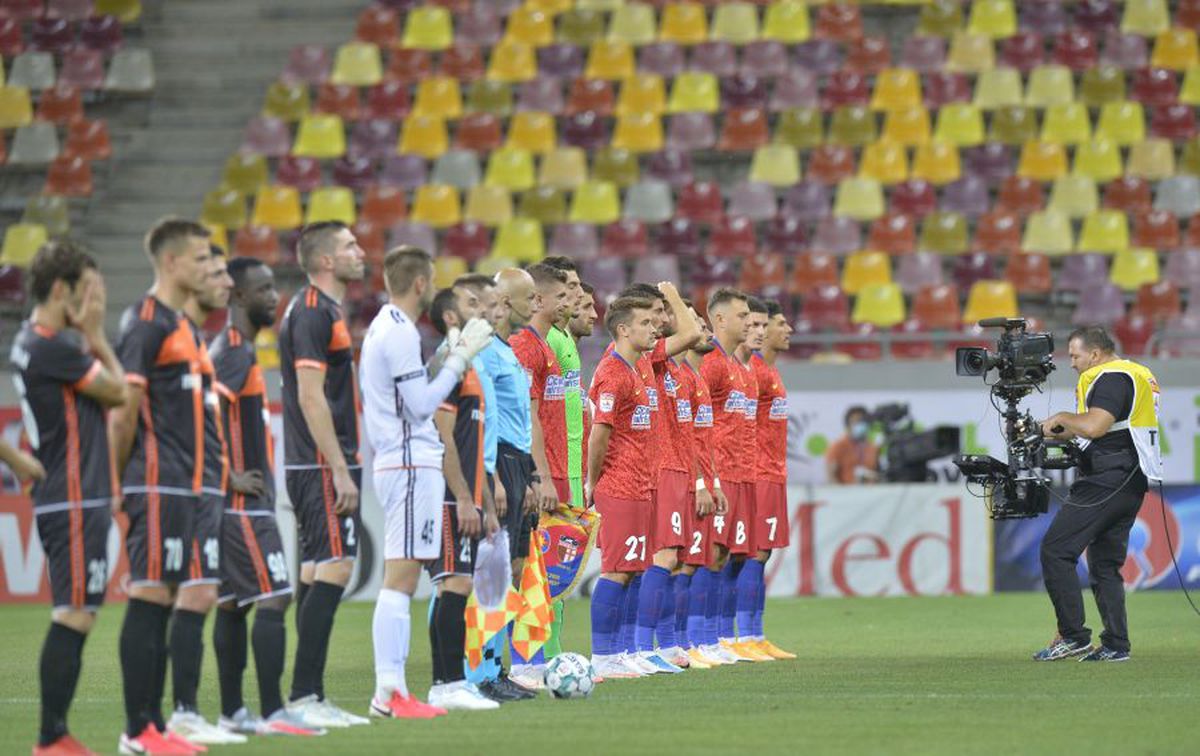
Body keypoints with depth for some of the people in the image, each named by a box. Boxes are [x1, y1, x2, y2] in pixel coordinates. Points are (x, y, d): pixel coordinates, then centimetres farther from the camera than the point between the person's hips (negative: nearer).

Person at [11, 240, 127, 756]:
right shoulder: (55, 347, -17)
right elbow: (118, 392, -11)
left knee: (73, 618, 12)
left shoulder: (29, 342, 15)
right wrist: (97, 339, -3)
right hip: (76, 501, -10)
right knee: (74, 616, -9)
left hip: (61, 498, 10)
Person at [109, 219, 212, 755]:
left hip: (182, 485, 9)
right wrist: (119, 479, -10)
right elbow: (124, 410, -14)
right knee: (148, 599, -8)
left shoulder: (182, 325, 19)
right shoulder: (147, 323, -11)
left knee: (163, 601, 9)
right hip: (157, 485, -9)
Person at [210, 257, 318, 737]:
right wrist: (233, 477, -21)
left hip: (239, 502, 10)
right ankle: (273, 713, -13)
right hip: (244, 502, -10)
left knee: (233, 603, 11)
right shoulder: (236, 353, -16)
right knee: (273, 598, -11)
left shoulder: (233, 348, 16)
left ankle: (232, 713, 14)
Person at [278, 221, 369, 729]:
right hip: (323, 466, -10)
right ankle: (303, 696, -15)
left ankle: (309, 697, 11)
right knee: (333, 569, -13)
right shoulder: (314, 313, -13)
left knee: (317, 573, 9)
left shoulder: (320, 311, 18)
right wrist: (341, 471, -21)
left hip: (316, 467, 10)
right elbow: (311, 397, -19)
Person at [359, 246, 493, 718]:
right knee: (401, 578, -11)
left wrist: (451, 355, 15)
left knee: (401, 581, 9)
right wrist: (459, 360, -9)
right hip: (412, 464, -10)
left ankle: (391, 687, 8)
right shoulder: (400, 333, -13)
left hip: (397, 463, 10)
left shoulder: (385, 327, 18)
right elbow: (422, 406, -16)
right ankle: (389, 692, -14)